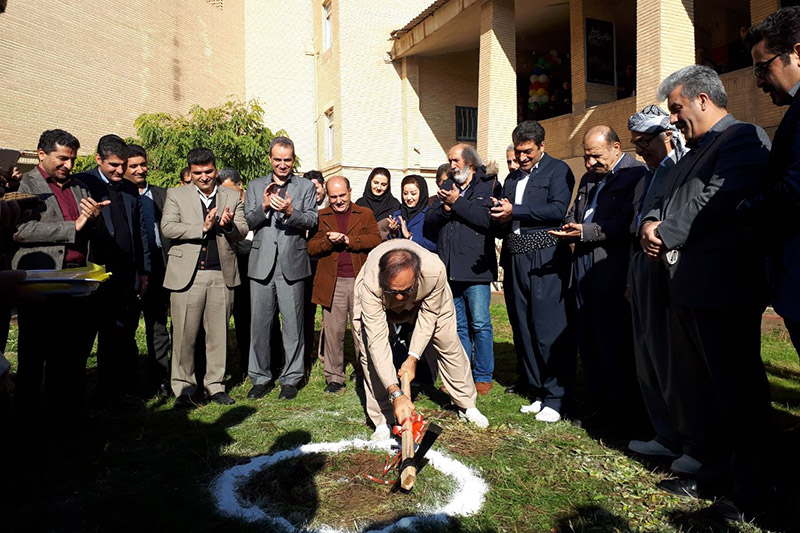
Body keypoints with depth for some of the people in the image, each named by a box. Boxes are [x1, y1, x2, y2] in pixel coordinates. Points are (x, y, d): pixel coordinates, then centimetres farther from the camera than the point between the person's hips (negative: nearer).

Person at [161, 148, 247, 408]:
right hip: (187, 274, -2)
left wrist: (229, 225, -14)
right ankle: (183, 388, 14)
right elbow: (167, 228, -4)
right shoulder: (176, 195, 9)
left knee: (218, 333, 7)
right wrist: (203, 227, -12)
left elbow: (242, 232, 7)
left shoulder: (232, 197, 14)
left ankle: (215, 385, 20)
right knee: (184, 334, 1)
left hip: (222, 274, 2)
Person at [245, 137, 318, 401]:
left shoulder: (305, 187, 9)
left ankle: (291, 378, 16)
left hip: (292, 263, -2)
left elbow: (312, 221, -2)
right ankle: (261, 377, 20)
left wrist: (290, 211, -20)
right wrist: (263, 206, -13)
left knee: (293, 323, 3)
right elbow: (247, 222, 5)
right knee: (259, 322, 6)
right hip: (262, 263, 2)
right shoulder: (255, 186, 13)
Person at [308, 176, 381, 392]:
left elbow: (376, 240, -2)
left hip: (360, 281, 0)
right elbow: (311, 247, 4)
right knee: (333, 332, 4)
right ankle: (334, 376, 16)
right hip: (332, 283, 0)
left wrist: (349, 240, -12)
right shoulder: (320, 217, 12)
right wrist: (328, 241, -14)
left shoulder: (365, 214, 12)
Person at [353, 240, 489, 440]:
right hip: (379, 302, -1)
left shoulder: (435, 270, -42)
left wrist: (412, 358, -27)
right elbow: (377, 339, -43)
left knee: (449, 344, 3)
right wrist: (395, 393, -47)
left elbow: (428, 315, -24)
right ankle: (382, 421, 1)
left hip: (425, 299, 1)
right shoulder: (370, 284, -44)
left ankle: (467, 406, 25)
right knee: (371, 352, -15)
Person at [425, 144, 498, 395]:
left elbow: (488, 219, -15)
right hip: (449, 268, 5)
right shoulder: (446, 188, 19)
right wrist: (444, 209, -8)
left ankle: (483, 376, 12)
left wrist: (457, 203, -10)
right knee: (457, 325, 12)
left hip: (475, 268, -5)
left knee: (480, 323, -1)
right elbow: (429, 223, 11)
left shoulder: (487, 186, 2)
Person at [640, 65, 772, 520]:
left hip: (723, 288, -10)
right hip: (687, 289, 10)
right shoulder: (697, 150, 23)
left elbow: (714, 202, -20)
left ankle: (749, 489, 16)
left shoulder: (744, 137, -8)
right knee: (697, 389, 16)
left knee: (738, 390, 1)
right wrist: (650, 222, -2)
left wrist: (665, 234, -10)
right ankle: (713, 471, 30)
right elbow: (668, 200, 19)